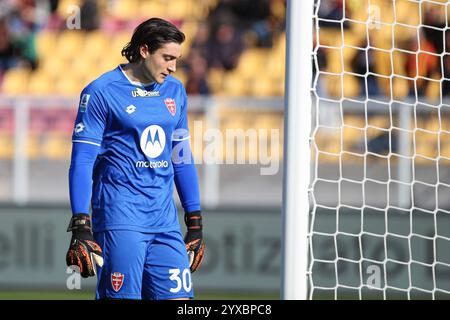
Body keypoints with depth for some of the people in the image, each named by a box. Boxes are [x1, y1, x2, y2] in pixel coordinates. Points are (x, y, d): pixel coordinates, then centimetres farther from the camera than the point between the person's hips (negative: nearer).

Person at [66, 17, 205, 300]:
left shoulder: (175, 91, 13)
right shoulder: (101, 92, -5)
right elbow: (82, 160, -7)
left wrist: (195, 220, 18)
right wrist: (80, 228, -14)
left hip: (165, 217, 6)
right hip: (120, 213, -6)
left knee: (179, 297, -3)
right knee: (122, 297, -9)